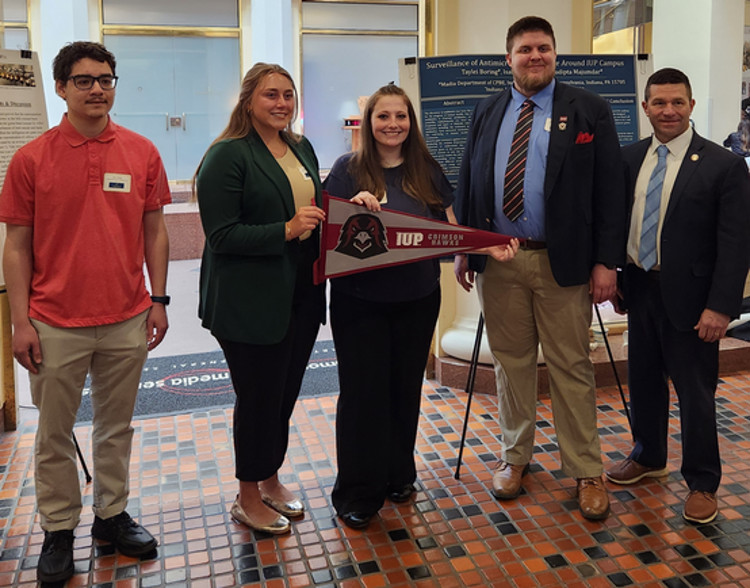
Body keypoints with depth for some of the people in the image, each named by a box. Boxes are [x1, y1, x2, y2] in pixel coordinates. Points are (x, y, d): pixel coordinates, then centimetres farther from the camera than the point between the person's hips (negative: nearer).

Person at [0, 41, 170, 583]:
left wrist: (158, 300, 3)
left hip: (127, 321, 2)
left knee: (117, 426, 15)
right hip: (56, 325, -1)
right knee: (55, 433, 11)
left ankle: (112, 514, 33)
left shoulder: (142, 153, 1)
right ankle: (59, 529, 29)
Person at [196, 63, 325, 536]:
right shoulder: (227, 156, -12)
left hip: (300, 296, 7)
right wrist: (286, 230, -26)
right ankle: (248, 498, 26)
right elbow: (222, 235, -18)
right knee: (258, 396, 5)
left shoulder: (302, 149, 12)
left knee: (286, 391, 17)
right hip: (250, 302, -7)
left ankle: (271, 480, 38)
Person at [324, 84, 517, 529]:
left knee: (406, 389, 13)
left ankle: (399, 476, 32)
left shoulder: (427, 170, 6)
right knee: (363, 392, 2)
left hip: (418, 300, 3)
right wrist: (355, 207, -25)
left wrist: (489, 247, -10)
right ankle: (357, 493, 17)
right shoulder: (349, 169, -3)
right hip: (360, 302, -3)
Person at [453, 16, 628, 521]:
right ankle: (516, 456, 28)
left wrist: (607, 261, -9)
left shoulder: (589, 111, 1)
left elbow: (609, 191, -3)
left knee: (571, 368, 4)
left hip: (562, 262, -3)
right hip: (498, 260, 3)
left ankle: (586, 472, 18)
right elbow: (468, 184, 13)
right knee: (511, 362, 12)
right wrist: (463, 250, 7)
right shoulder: (487, 112, 11)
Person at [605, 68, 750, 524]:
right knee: (643, 381, 18)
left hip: (689, 298, -5)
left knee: (695, 392, 5)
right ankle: (648, 457, 39)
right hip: (640, 289, 5)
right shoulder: (630, 158, 5)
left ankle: (702, 483, 24)